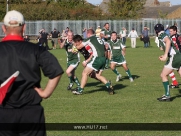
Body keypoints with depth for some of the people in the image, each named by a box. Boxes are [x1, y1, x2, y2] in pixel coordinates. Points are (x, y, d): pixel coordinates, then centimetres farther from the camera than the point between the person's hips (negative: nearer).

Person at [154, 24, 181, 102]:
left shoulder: (162, 35, -4)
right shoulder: (164, 36, 23)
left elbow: (168, 41, -24)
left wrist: (165, 55, -27)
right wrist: (164, 56, 24)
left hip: (174, 57, -9)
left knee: (163, 75, -1)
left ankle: (167, 96, -1)